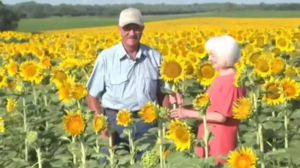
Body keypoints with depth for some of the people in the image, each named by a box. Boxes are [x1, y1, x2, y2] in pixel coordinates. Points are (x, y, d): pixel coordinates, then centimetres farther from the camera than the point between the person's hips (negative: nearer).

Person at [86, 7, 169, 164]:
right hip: (115, 121, -1)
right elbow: (92, 96, 0)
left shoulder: (155, 57, 3)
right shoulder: (106, 57, -4)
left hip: (147, 122, 2)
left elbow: (163, 93, 12)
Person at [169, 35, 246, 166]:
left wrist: (189, 113, -16)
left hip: (220, 143, -9)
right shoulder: (221, 78, 11)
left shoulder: (232, 82, -17)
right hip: (210, 141, 9)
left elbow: (221, 116, -20)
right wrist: (183, 104, 0)